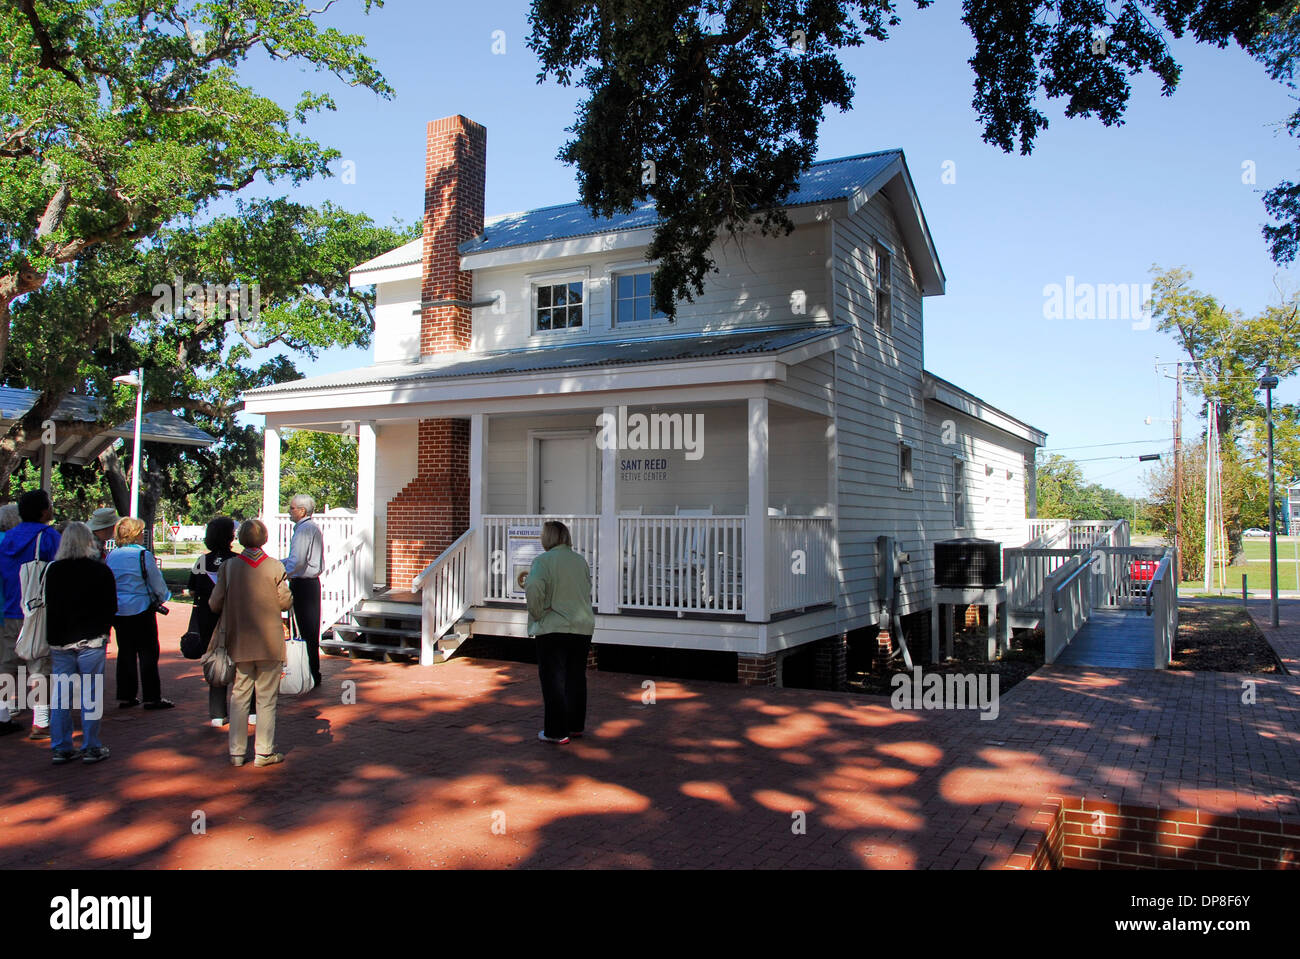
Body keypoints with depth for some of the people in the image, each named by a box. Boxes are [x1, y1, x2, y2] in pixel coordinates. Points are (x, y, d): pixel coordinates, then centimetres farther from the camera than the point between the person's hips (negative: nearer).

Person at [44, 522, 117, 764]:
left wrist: (53, 639, 15)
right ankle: (92, 748, 6)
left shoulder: (53, 570, 2)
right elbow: (111, 606, -4)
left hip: (60, 642, 3)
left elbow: (49, 607, 7)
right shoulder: (100, 570, -8)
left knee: (60, 694, 10)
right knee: (91, 694, 2)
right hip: (92, 641, -3)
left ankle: (61, 748, 15)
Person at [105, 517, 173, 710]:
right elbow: (158, 584, -7)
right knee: (148, 652, 1)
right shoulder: (144, 555, -14)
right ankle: (152, 697, 3)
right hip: (141, 610, -6)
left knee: (125, 652, 13)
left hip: (118, 611, 6)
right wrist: (163, 597, 13)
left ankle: (125, 696, 16)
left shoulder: (111, 556, 4)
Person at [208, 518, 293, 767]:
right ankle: (264, 752, 11)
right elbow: (286, 602, -6)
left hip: (239, 643, 2)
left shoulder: (228, 566, -5)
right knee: (267, 698, 7)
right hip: (270, 642, -2)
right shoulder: (275, 566, -9)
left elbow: (214, 604, -2)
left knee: (239, 697, 12)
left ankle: (237, 752, 16)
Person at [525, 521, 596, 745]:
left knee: (553, 680, 2)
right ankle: (576, 725, 25)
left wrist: (537, 613, -12)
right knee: (576, 678, 16)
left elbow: (534, 587, -24)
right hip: (583, 627, 6)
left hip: (553, 628, -6)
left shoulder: (544, 560, -9)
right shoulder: (581, 561, 9)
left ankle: (556, 732, 4)